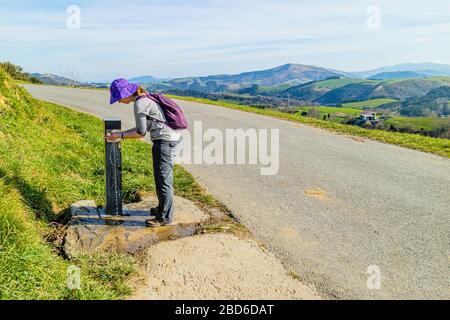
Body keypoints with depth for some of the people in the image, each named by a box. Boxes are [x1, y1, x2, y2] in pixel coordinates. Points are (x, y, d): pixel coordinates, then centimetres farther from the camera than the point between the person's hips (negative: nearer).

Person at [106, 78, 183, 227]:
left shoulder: (140, 104, -16)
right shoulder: (145, 99, 13)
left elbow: (141, 133, -13)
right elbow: (143, 127, 16)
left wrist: (120, 135, -4)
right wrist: (121, 133, 12)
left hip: (165, 141, -10)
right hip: (172, 138, 10)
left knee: (163, 179, -1)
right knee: (160, 176, 20)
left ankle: (165, 217, 11)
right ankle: (162, 208, 35)